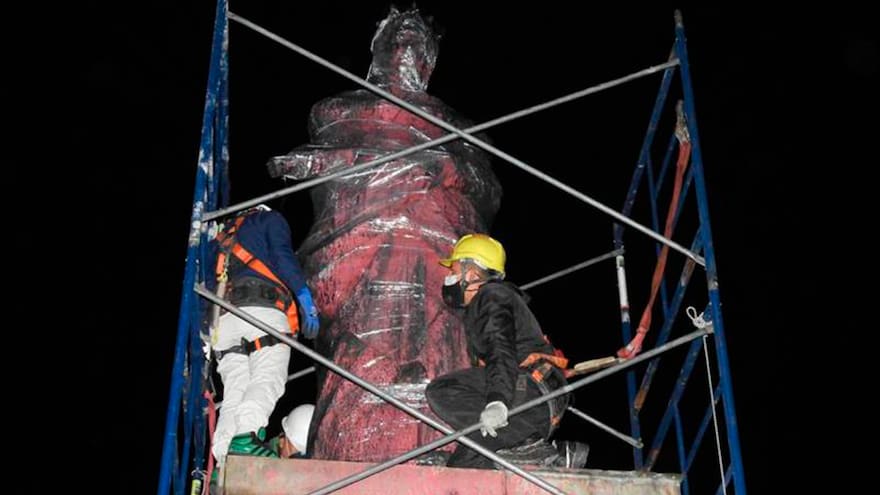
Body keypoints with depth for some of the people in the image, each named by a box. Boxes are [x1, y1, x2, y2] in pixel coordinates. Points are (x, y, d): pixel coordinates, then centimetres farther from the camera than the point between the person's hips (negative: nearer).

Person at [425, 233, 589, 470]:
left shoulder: (491, 296, -4)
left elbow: (502, 351, -21)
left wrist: (496, 401, -34)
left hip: (533, 393, -10)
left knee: (441, 391, -20)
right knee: (459, 465, 7)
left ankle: (527, 447, -22)